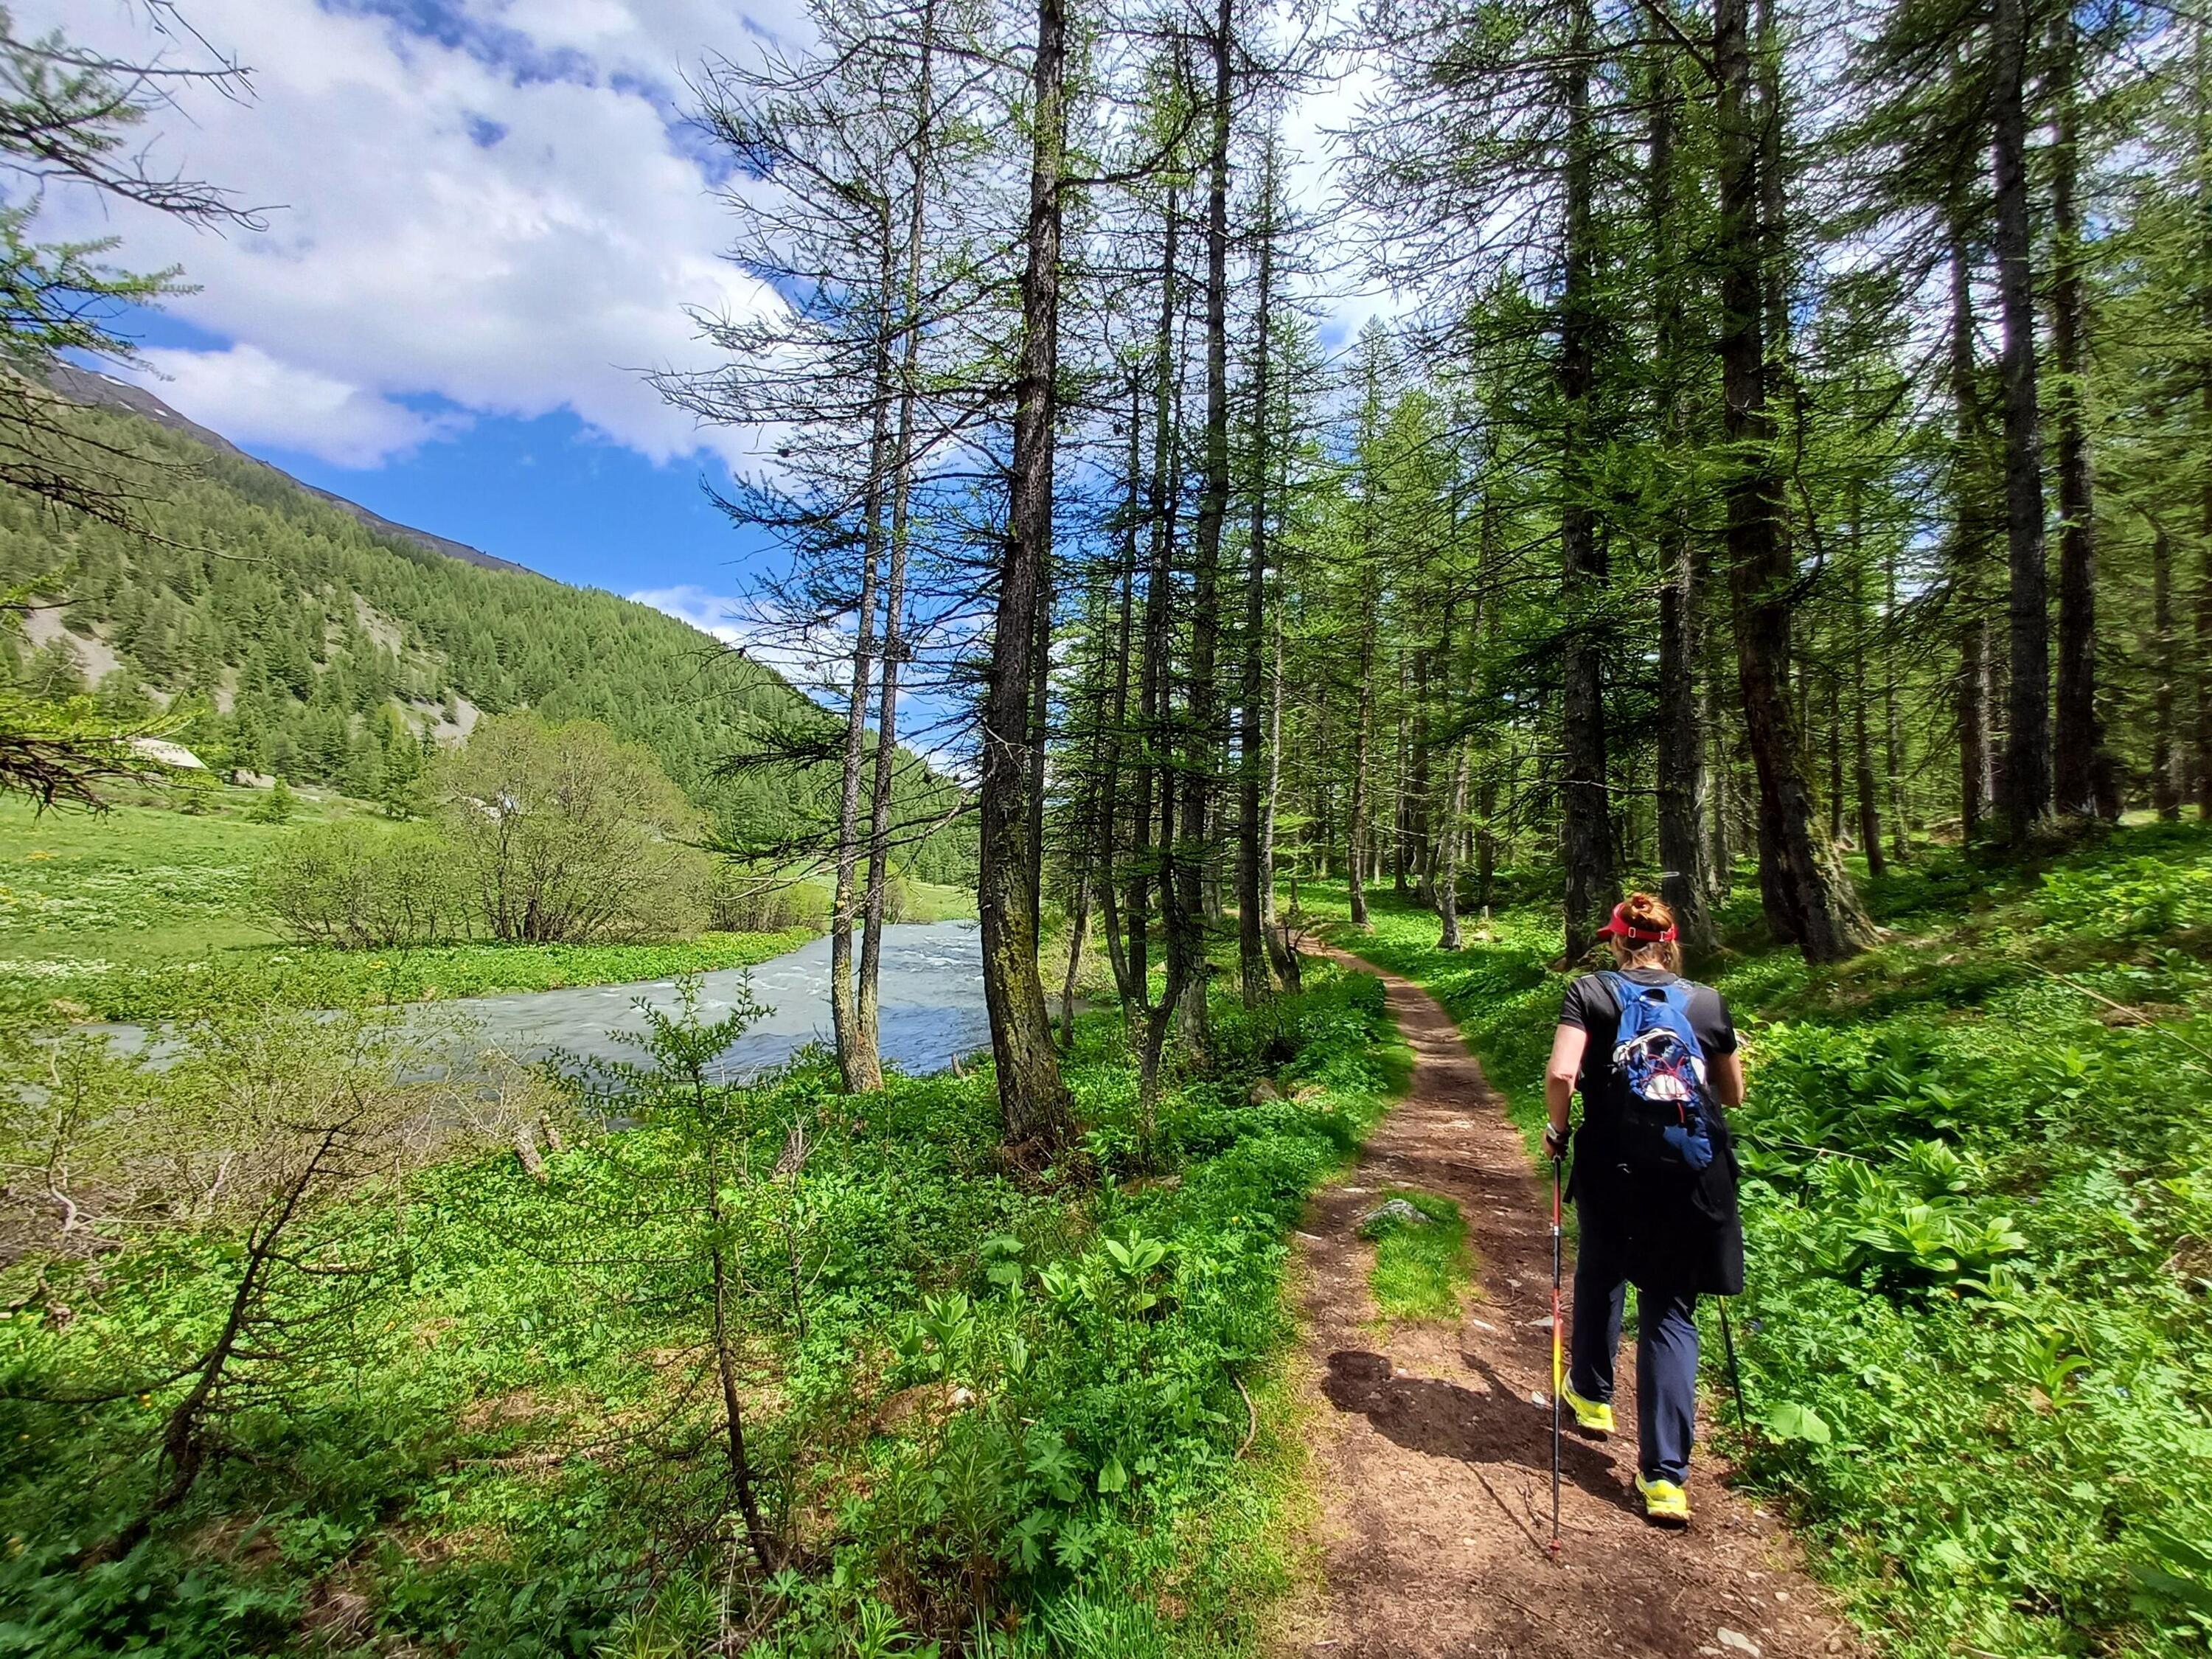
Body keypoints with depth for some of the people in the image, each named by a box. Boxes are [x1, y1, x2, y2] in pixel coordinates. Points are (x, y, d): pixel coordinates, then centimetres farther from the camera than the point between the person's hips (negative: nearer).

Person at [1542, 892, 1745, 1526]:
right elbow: (1734, 1096, 16)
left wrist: (1557, 1129, 1)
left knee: (1600, 1275, 25)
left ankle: (1592, 1396, 43)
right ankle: (1666, 1477, 5)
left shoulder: (1591, 993, -2)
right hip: (1697, 1176, 2)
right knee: (1671, 1311, 9)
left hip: (1614, 1169, -1)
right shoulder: (1709, 1002, 7)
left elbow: (1561, 1075, -15)